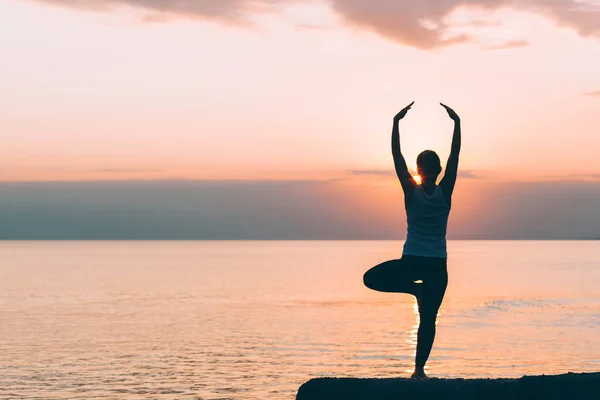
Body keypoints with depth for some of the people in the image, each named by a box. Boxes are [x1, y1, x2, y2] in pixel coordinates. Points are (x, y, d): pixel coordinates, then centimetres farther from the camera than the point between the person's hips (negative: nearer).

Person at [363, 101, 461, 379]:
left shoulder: (411, 191, -8)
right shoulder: (445, 192, -6)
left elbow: (397, 155, -7)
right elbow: (455, 156, -2)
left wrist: (397, 122, -5)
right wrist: (457, 123, -1)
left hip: (411, 262, -2)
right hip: (437, 265, 2)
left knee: (371, 279, 19)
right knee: (428, 319, 4)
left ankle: (414, 288, 2)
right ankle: (419, 369, -3)